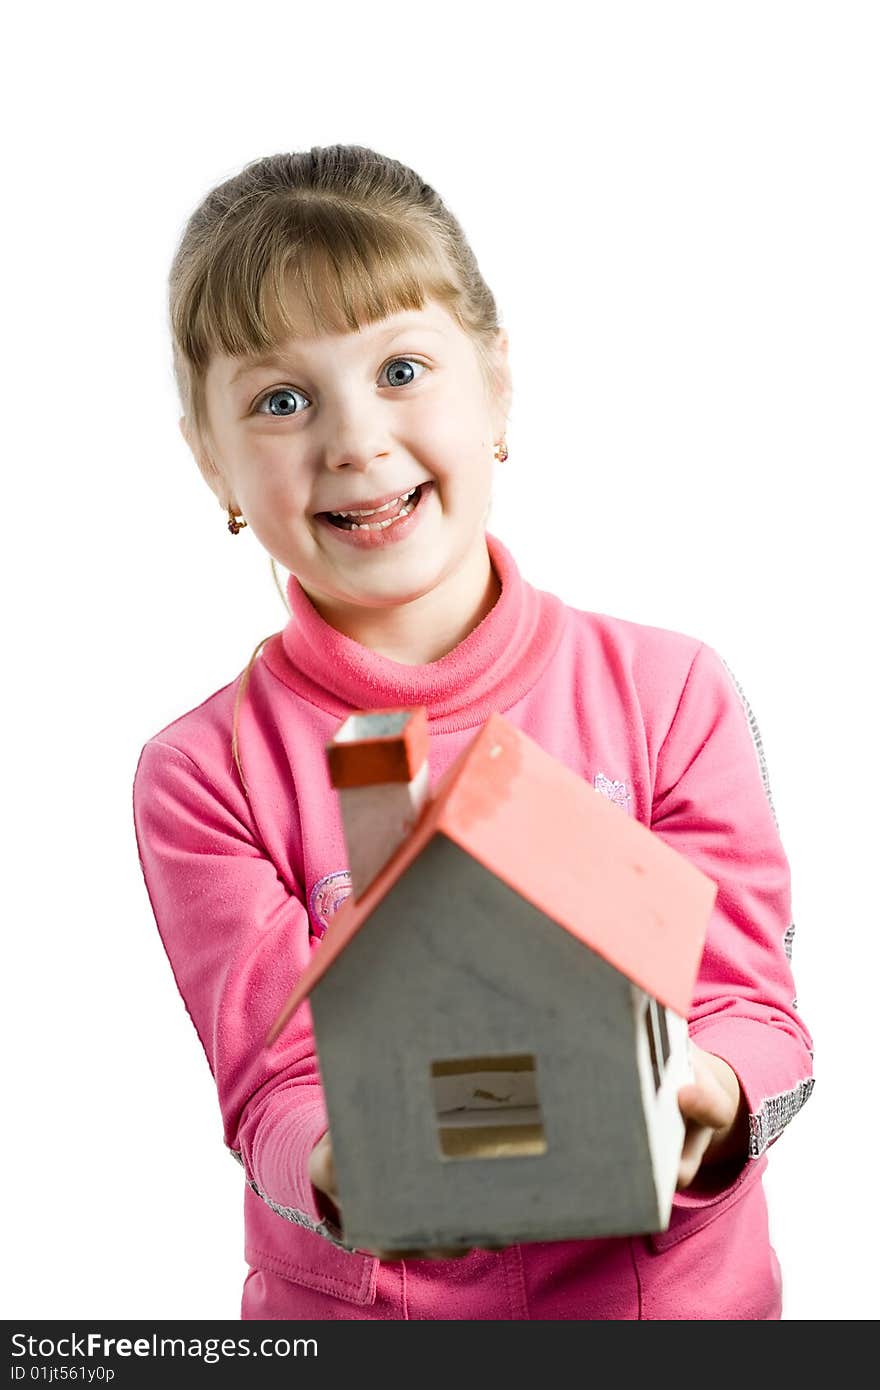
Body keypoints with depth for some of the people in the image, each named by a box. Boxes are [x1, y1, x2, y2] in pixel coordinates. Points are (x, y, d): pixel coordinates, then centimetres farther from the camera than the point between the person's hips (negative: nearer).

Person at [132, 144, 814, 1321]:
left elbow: (752, 1008, -4)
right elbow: (275, 1090, -8)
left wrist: (703, 1102, -24)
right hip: (355, 1309, -1)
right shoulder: (206, 775, -5)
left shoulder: (673, 692, -3)